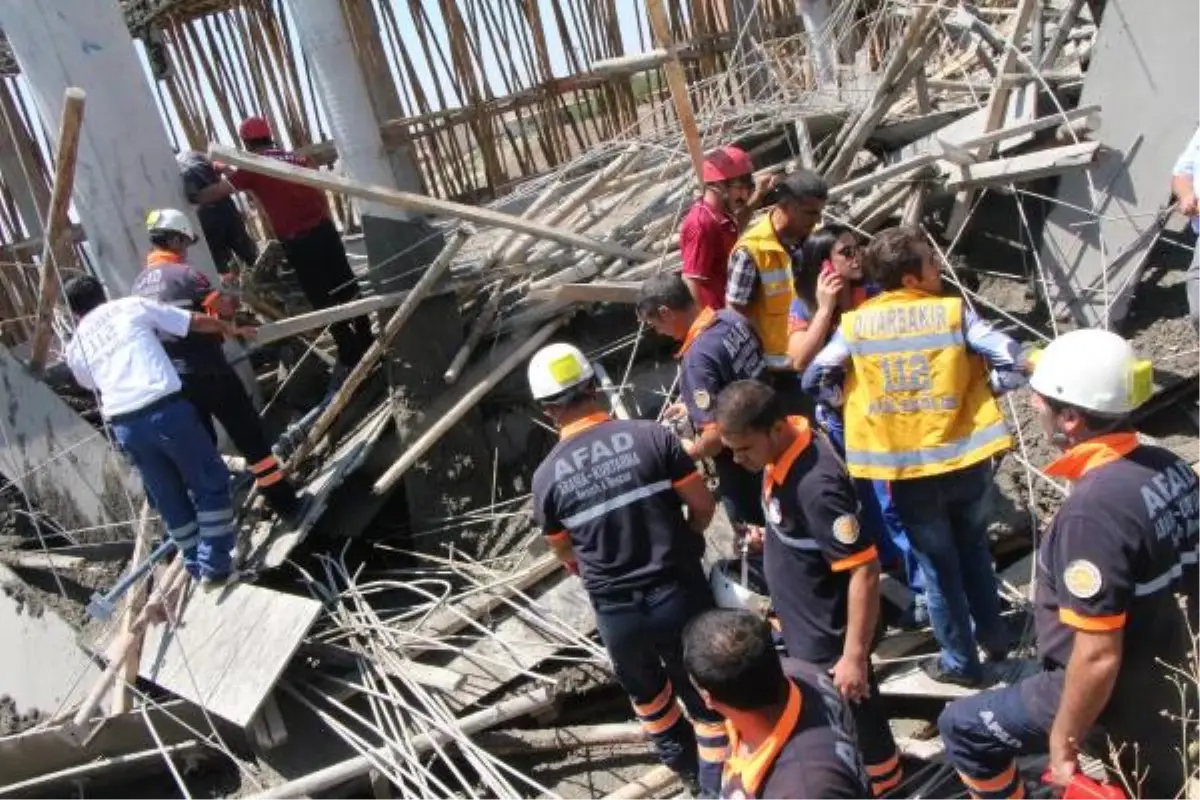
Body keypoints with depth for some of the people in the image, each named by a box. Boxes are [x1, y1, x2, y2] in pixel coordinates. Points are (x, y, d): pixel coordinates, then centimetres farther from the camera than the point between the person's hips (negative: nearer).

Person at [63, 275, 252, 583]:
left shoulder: (75, 347, 18)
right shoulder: (133, 305, 10)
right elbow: (198, 322, 11)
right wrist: (232, 329, 29)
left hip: (124, 425, 4)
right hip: (165, 409, -3)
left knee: (168, 497, 19)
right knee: (210, 482, 11)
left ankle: (197, 563, 28)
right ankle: (215, 563, 10)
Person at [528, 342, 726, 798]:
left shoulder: (547, 475, -8)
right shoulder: (651, 436, -12)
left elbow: (566, 555, 6)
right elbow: (703, 505, -5)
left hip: (615, 612, 2)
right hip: (679, 594, -2)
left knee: (646, 692, 30)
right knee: (707, 698, 17)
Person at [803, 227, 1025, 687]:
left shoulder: (855, 323, -2)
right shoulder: (953, 311, -5)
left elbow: (813, 380, 0)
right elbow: (1009, 358, -11)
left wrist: (854, 404, 14)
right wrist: (987, 393, 7)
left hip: (908, 468, -1)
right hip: (967, 457, 1)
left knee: (938, 567, 15)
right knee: (974, 549, 26)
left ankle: (960, 662, 26)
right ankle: (994, 637, 39)